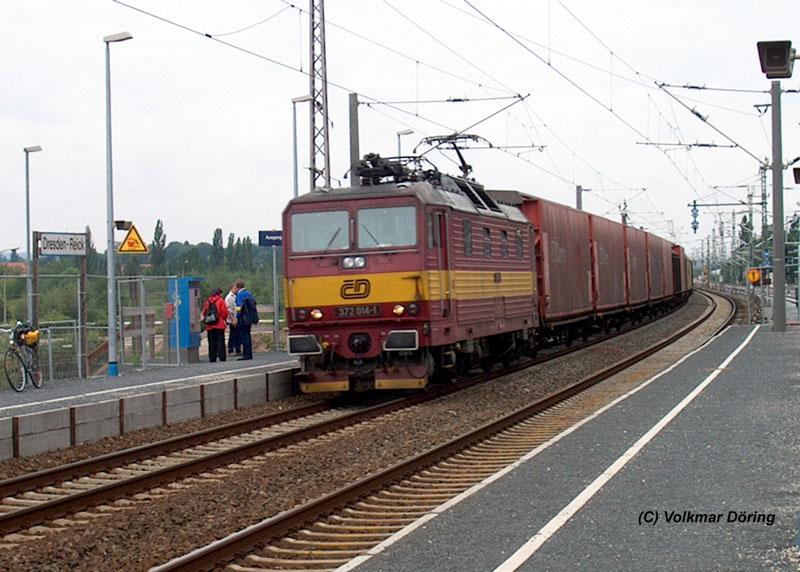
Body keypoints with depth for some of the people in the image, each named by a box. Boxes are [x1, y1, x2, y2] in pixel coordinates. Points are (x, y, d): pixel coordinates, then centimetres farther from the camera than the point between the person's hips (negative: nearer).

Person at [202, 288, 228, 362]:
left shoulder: (207, 301, 8)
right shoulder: (220, 301, -4)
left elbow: (204, 312, 8)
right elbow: (225, 312, -6)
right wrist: (224, 319, 12)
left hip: (210, 326, 4)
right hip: (220, 325, -4)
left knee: (211, 343, 5)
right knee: (220, 341, -1)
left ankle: (212, 358, 4)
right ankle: (222, 357, -6)